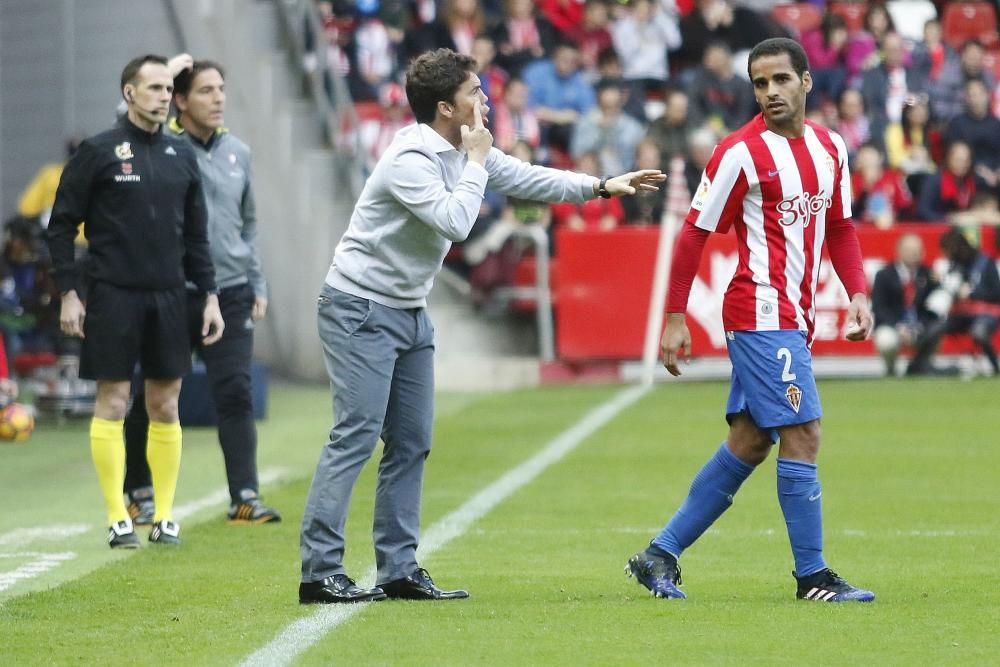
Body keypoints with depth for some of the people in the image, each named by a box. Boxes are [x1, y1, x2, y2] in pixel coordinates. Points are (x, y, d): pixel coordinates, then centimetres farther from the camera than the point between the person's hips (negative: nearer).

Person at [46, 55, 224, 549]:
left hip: (167, 297, 4)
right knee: (113, 404, -2)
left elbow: (196, 235, 16)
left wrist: (209, 295, 9)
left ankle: (165, 517, 10)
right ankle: (118, 518, 2)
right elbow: (61, 225, -2)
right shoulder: (98, 152, -4)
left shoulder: (181, 156, 10)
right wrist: (69, 294, -8)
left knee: (165, 406, 5)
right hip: (113, 297, -4)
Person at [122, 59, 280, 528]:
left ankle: (245, 497, -3)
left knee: (235, 393, -3)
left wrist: (257, 285, 16)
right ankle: (141, 495, 18)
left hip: (231, 293, 4)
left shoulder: (237, 152, 11)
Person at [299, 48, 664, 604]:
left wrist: (600, 187, 10)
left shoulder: (466, 151, 7)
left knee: (412, 442, 8)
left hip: (411, 313, 10)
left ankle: (399, 569, 11)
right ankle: (320, 573, -14)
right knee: (357, 436, -14)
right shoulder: (411, 160, -21)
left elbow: (526, 179, 17)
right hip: (361, 311, -10)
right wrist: (477, 162, -17)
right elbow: (454, 222, -29)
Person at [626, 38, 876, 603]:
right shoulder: (741, 153, -10)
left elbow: (841, 227, 19)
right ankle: (812, 574, -2)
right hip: (762, 315, -8)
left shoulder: (831, 148, 10)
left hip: (795, 319, 8)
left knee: (749, 444, 10)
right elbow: (695, 234, -7)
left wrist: (859, 293, 5)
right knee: (803, 436, -9)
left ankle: (661, 555, 18)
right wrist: (676, 317, -9)